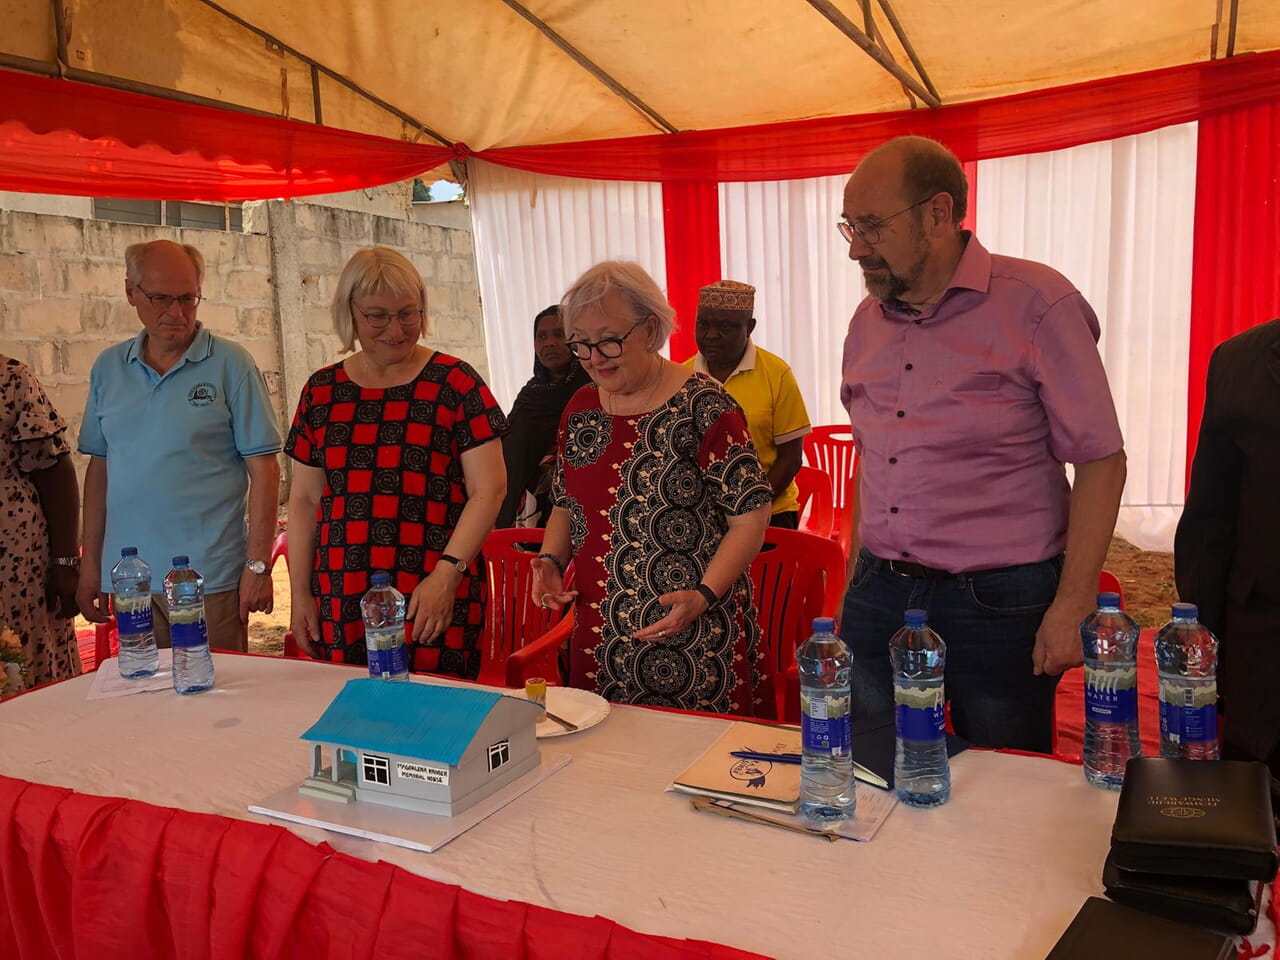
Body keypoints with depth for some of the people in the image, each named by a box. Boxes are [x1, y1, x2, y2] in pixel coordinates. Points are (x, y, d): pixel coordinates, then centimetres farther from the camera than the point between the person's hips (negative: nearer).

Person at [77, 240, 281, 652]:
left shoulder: (231, 364, -5)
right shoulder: (108, 368, 8)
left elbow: (263, 467, -6)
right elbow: (99, 466, 13)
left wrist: (258, 564, -10)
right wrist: (90, 563, 10)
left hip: (210, 576, -4)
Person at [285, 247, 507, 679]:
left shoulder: (454, 383, -1)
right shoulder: (321, 390, 10)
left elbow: (488, 489, -5)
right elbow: (305, 499, 14)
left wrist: (446, 575, -14)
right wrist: (300, 591, 9)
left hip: (435, 602, -3)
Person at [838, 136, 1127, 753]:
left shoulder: (1037, 304, -9)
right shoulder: (868, 321, 8)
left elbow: (1100, 462, -9)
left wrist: (1071, 608, -13)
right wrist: (855, 585, 12)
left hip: (1000, 604, -5)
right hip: (881, 597, 5)